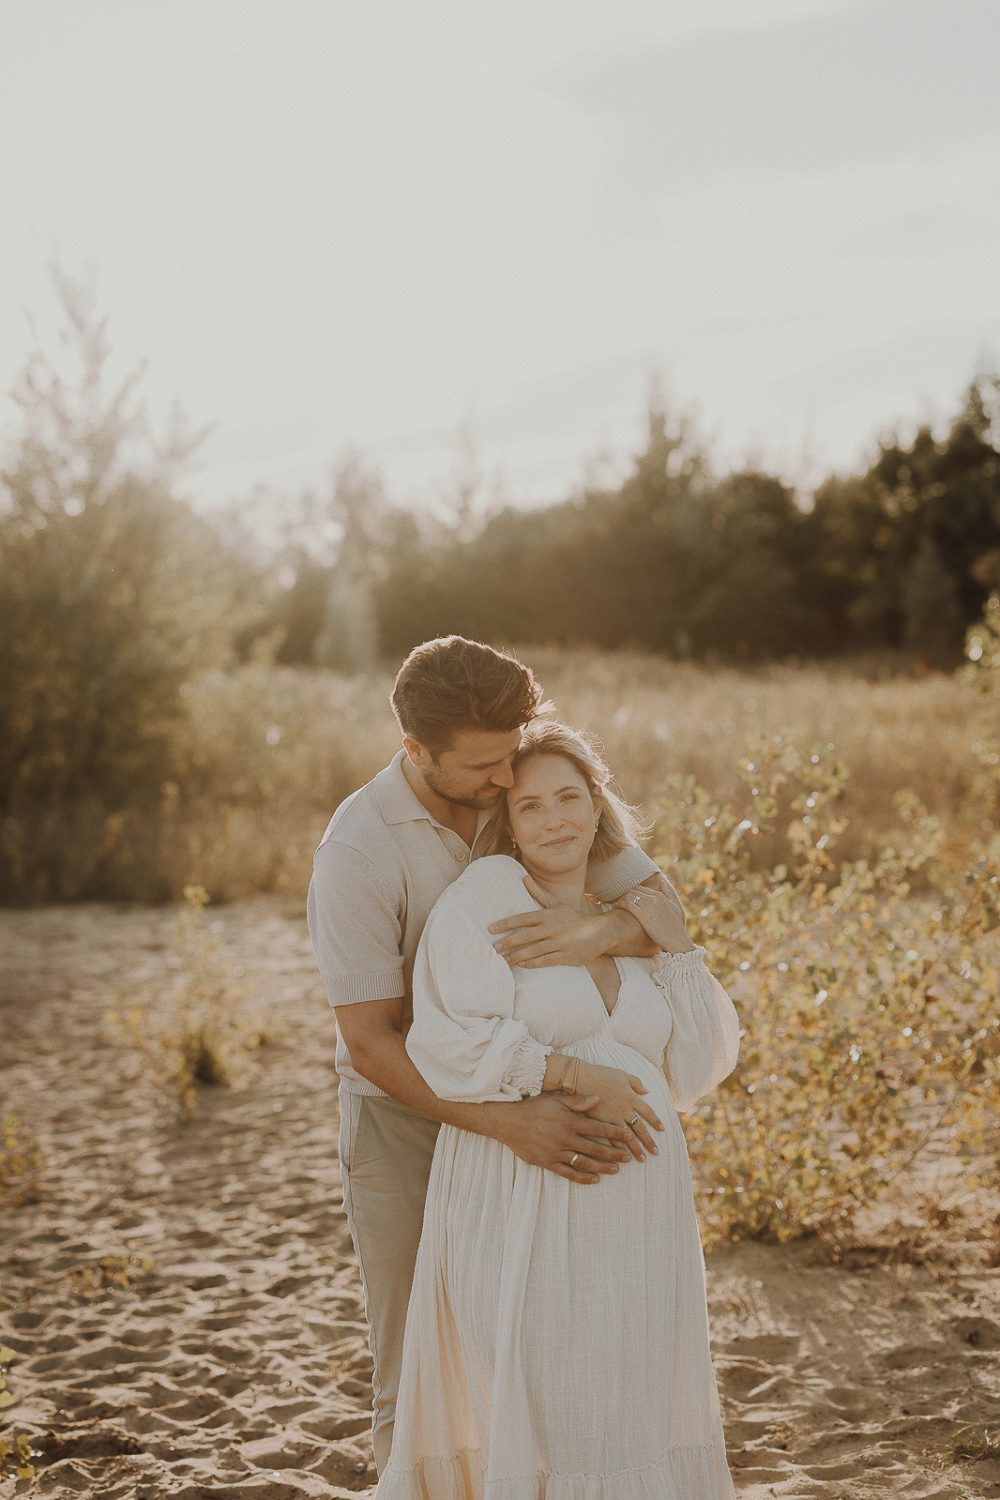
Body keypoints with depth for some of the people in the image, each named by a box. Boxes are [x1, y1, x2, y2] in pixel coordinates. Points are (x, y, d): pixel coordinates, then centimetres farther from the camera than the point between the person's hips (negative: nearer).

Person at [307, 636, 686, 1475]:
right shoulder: (357, 850, -23)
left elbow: (661, 900, -13)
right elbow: (370, 1043, -24)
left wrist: (599, 932, -38)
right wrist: (511, 1125, -35)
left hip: (526, 1102, 4)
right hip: (406, 1116, -4)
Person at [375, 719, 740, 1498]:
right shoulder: (487, 893, -5)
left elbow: (697, 1070, 8)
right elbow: (450, 1042, -15)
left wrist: (677, 948, -1)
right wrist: (570, 1071, -20)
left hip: (630, 1203, 6)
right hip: (519, 1200, -5)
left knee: (624, 1412, 13)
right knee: (519, 1411, -1)